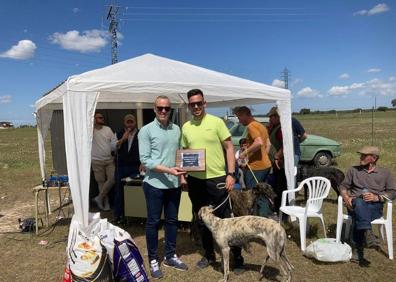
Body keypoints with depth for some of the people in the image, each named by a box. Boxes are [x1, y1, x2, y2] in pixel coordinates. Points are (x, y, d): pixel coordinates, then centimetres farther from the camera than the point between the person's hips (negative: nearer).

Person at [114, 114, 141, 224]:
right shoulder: (119, 134, 7)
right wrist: (122, 139, -15)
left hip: (135, 167, -1)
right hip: (121, 167, 2)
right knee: (119, 191, 6)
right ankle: (118, 215, 18)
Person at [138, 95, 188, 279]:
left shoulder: (176, 129, 8)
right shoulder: (146, 130, -8)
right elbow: (145, 160, -14)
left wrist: (182, 171, -1)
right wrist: (168, 170, -22)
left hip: (174, 184, 5)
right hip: (155, 184, -5)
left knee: (172, 220, 15)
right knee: (153, 222, 7)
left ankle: (170, 256, 31)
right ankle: (153, 260, 23)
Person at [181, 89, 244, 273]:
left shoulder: (216, 122, -6)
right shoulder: (185, 127, 6)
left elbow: (229, 148, -5)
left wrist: (231, 174, -12)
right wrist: (182, 175, 2)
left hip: (217, 178, -4)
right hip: (195, 180, 5)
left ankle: (237, 256, 22)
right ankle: (209, 254, 34)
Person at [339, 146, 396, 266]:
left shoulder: (385, 173, 18)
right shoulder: (353, 170, 22)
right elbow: (343, 186, 17)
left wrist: (377, 197, -10)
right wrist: (346, 197, -5)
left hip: (375, 206, -1)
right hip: (355, 205, 1)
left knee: (358, 217, -36)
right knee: (359, 203, -39)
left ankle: (357, 252, -41)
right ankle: (368, 234, -56)